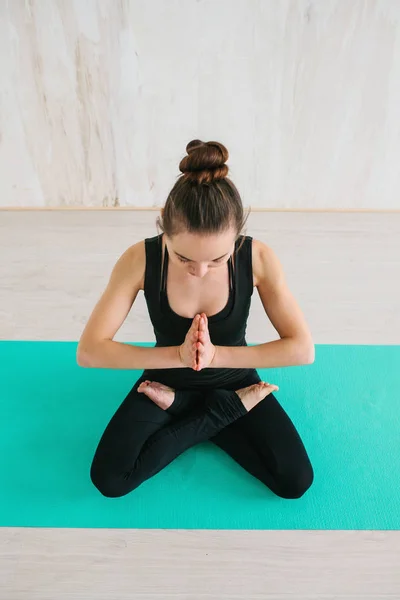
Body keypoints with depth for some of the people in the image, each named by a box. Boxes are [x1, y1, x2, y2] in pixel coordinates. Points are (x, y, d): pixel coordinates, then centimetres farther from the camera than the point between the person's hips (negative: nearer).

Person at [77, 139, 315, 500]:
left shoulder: (258, 258, -26)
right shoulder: (140, 260, -27)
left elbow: (302, 349, -23)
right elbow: (89, 351, -25)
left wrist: (217, 354, -34)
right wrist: (179, 354, -35)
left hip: (234, 379, 0)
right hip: (166, 381, 1)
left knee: (296, 481, -12)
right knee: (108, 479, -16)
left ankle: (184, 411, 3)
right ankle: (226, 411, -2)